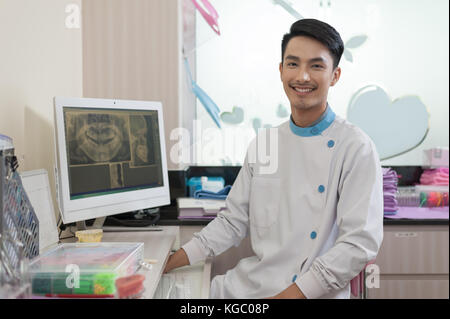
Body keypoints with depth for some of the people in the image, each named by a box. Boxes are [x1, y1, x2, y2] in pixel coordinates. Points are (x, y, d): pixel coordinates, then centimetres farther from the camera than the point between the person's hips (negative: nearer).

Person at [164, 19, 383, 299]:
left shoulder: (356, 148, -10)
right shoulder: (263, 143, 7)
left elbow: (361, 242, -15)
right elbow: (234, 221, 11)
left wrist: (296, 292, -19)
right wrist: (174, 262, 2)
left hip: (314, 293, -4)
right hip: (252, 282, 4)